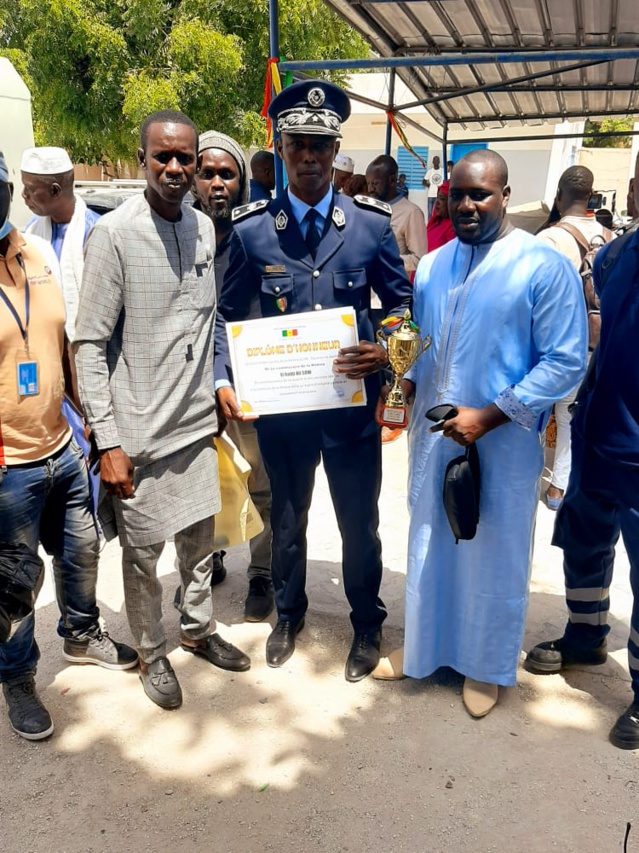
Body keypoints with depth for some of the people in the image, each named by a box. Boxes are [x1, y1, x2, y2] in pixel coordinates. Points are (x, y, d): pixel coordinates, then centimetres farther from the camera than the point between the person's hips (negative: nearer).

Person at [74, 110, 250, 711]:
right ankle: (151, 653, 32)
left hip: (197, 420, 5)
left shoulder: (204, 228, 5)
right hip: (139, 431, -5)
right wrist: (108, 441, -16)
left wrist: (216, 389, 11)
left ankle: (198, 629, 41)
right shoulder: (113, 233, -12)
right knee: (142, 553, 10)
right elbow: (89, 344, -13)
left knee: (199, 536, 19)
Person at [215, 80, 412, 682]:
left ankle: (366, 624, 38)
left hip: (353, 401, 0)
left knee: (359, 521, 13)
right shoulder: (251, 230, -2)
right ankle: (288, 615, 44)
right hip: (280, 405, 1)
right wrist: (222, 380, -9)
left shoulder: (372, 223, -2)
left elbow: (401, 301, 5)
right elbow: (228, 315, 4)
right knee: (287, 519, 19)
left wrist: (386, 350, -15)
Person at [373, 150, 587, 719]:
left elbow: (566, 362, -15)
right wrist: (402, 386, -4)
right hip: (433, 436, 5)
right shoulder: (431, 266, 7)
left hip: (503, 443, -5)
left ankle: (486, 666, 35)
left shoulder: (545, 267, -12)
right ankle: (423, 647, 40)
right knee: (429, 547, 18)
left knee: (493, 556, 11)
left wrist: (488, 416, -20)